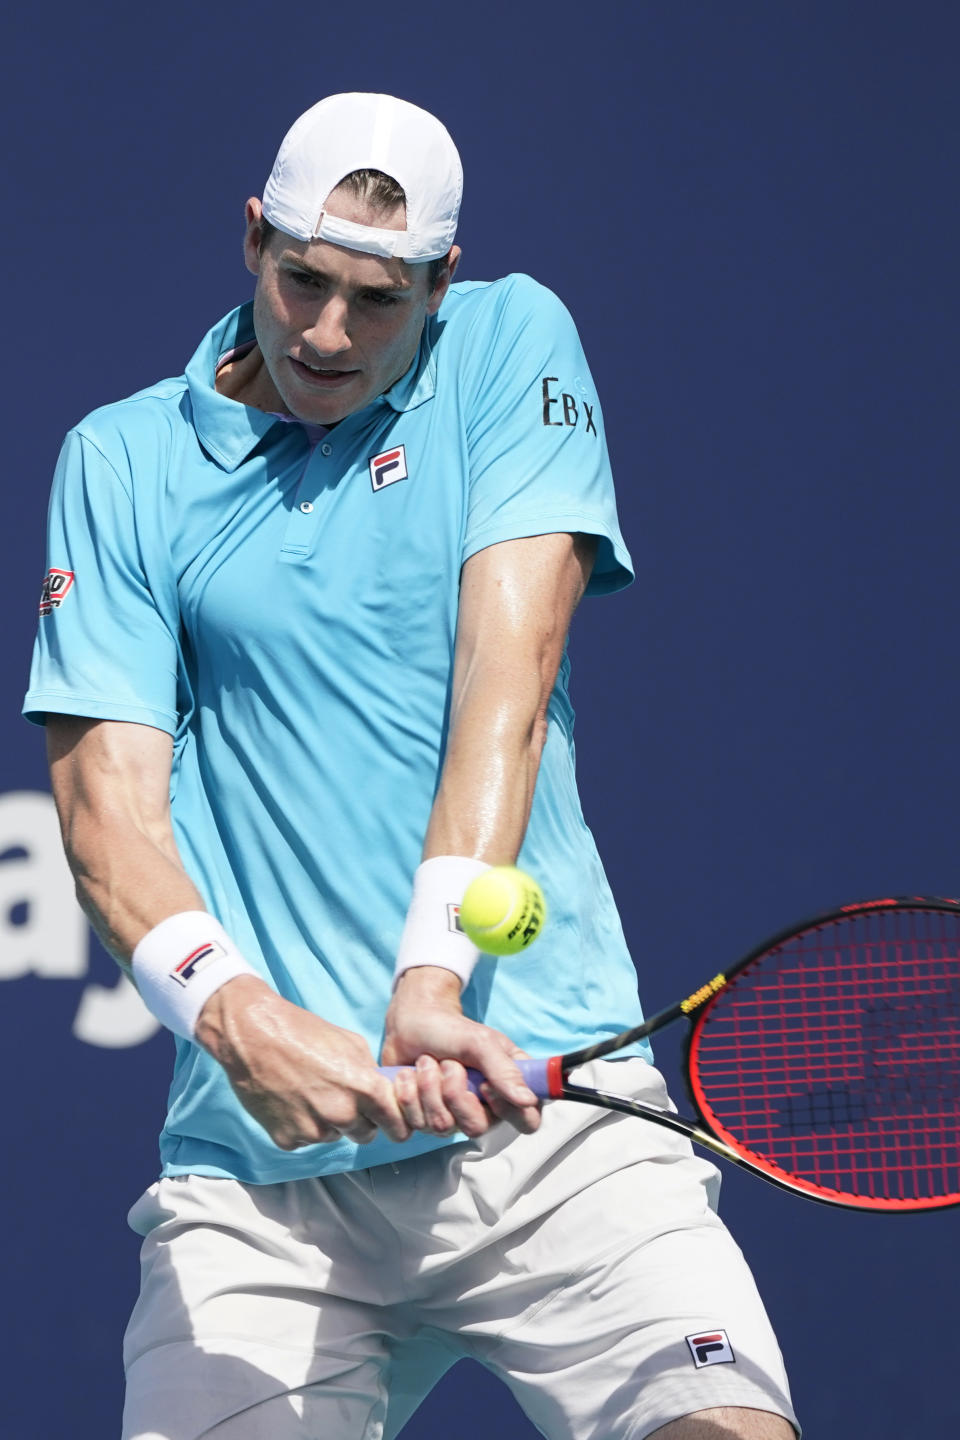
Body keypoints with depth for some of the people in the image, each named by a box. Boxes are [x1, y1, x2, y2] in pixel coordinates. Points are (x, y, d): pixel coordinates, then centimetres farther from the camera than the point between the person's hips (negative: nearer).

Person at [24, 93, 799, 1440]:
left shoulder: (510, 343, 8)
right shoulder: (122, 461, 9)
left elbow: (508, 669, -5)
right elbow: (106, 794, 1)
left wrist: (431, 984, -18)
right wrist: (238, 1016, -19)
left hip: (539, 1101, -1)